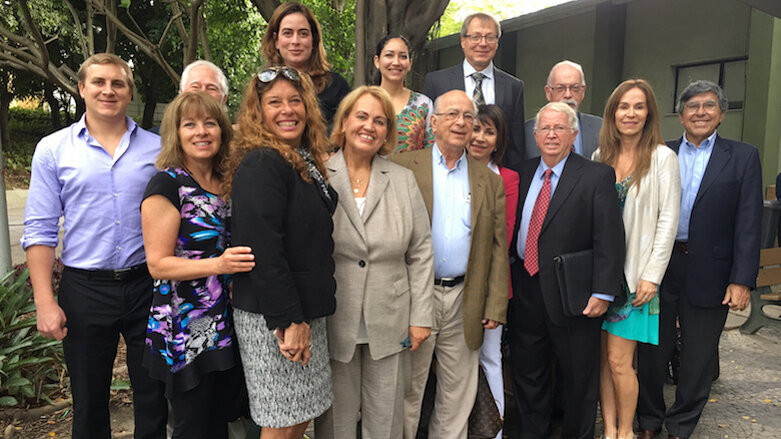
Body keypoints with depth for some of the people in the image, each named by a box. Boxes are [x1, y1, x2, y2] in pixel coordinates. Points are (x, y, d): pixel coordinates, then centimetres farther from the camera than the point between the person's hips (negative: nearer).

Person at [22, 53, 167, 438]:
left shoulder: (156, 148, 3)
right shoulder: (53, 150, 1)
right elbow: (40, 231, 0)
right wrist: (45, 302, -7)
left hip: (147, 285, 1)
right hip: (85, 290, 0)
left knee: (153, 399, 12)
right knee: (89, 404, 15)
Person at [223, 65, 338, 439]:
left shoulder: (305, 162, 12)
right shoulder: (261, 164, -17)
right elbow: (262, 250, -23)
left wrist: (306, 315, 14)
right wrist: (288, 321, -22)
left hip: (305, 312, 9)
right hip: (272, 319, -9)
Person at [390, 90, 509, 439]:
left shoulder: (490, 182, 9)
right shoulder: (402, 167, 1)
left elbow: (498, 248, 7)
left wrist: (496, 306, 2)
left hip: (465, 302, 3)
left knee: (457, 399, 14)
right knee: (406, 391, 9)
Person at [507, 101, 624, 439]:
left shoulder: (598, 176, -7)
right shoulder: (524, 172, 8)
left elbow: (609, 239, -13)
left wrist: (602, 292, -19)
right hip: (524, 292, 5)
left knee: (578, 377, 12)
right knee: (527, 372, 17)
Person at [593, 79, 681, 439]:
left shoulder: (662, 158, -4)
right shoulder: (600, 156, 8)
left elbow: (668, 220, -7)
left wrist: (652, 275, -11)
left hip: (635, 274, -4)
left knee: (618, 360, -3)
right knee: (602, 356, 8)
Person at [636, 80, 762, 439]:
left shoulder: (743, 157, 1)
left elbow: (748, 224, -4)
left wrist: (742, 280, -11)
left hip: (708, 272, -1)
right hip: (658, 266, 1)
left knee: (698, 356, 11)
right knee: (652, 349, 12)